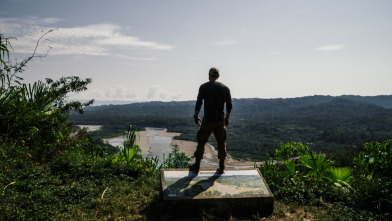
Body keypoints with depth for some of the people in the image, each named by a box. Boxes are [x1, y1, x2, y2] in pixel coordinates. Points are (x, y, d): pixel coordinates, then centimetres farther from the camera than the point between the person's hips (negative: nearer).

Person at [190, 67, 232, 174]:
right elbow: (229, 106, 5)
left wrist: (196, 117, 5)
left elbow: (198, 104, -7)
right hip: (220, 121, 2)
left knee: (201, 142, 11)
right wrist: (227, 119, 16)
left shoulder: (204, 87, -4)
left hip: (207, 121, -2)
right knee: (221, 143, 15)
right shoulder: (225, 88, 3)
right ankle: (221, 167, 19)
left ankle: (197, 166, 18)